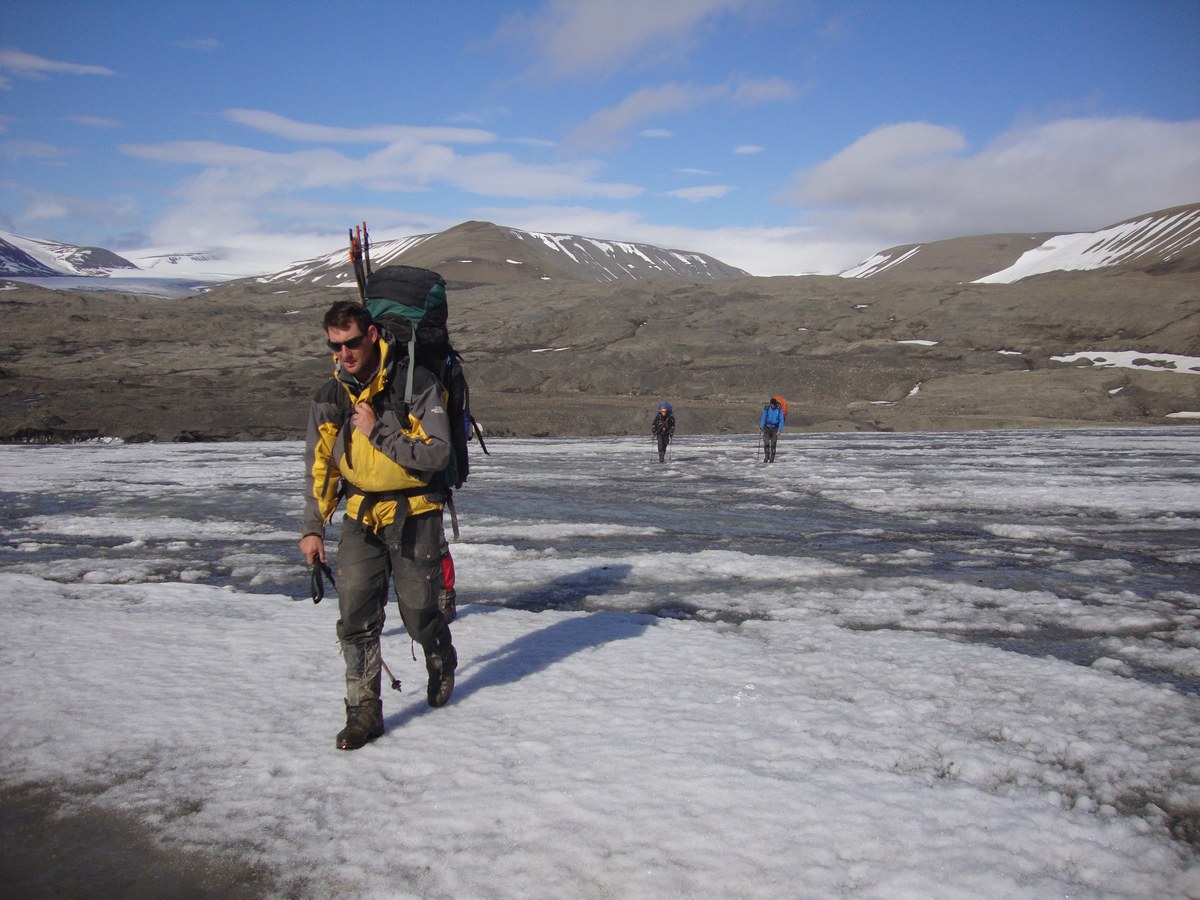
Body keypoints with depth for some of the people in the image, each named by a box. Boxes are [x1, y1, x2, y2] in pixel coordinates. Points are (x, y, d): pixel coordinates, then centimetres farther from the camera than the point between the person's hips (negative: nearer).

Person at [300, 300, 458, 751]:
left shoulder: (417, 384, -13)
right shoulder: (329, 397, 3)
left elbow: (436, 454, -18)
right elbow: (319, 466, 11)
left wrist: (378, 432, -22)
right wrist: (312, 528, 8)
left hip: (414, 514, -4)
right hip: (360, 515, 4)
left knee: (418, 613, 5)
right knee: (356, 617, -5)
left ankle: (442, 662, 38)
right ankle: (364, 711, 7)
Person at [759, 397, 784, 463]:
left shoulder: (779, 410, -8)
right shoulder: (767, 408, -5)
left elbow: (781, 421, -5)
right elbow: (763, 418, 4)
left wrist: (779, 430, -13)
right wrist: (761, 427, -5)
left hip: (775, 428, -1)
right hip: (767, 427, 1)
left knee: (773, 444, -2)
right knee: (766, 442, -12)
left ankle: (772, 458, 7)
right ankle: (766, 456, -3)